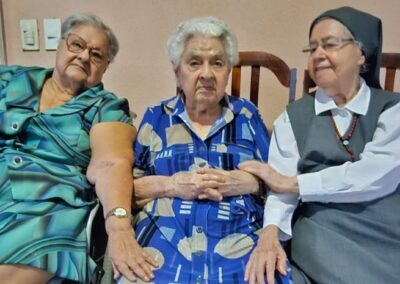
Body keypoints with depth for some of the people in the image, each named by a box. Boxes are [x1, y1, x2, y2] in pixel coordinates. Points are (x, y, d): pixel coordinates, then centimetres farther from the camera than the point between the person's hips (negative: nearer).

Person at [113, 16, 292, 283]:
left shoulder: (247, 114, 11)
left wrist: (249, 182, -8)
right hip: (163, 237, 0)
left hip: (240, 238, 1)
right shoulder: (156, 117, 11)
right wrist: (169, 185, -9)